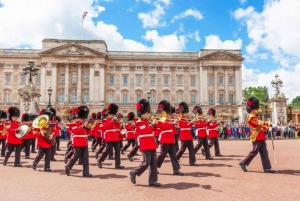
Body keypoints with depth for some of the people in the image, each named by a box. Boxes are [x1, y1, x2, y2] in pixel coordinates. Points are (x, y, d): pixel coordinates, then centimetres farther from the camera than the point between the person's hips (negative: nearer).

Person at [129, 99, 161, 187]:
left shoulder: (148, 122, 18)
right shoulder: (139, 123, -9)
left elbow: (152, 131, 19)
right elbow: (146, 131, -23)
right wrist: (152, 124, -14)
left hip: (151, 145, 9)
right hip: (145, 146, -9)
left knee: (154, 163, 5)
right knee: (146, 162, -8)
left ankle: (152, 180, 9)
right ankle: (134, 173, 13)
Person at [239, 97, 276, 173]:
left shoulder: (255, 117, 20)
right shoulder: (251, 117, -12)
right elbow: (260, 123, -24)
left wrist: (266, 127, 10)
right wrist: (268, 124, -23)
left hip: (260, 138, 10)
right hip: (256, 138, -10)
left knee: (264, 152, 7)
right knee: (254, 151, -6)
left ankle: (267, 168, 8)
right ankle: (243, 163, 6)